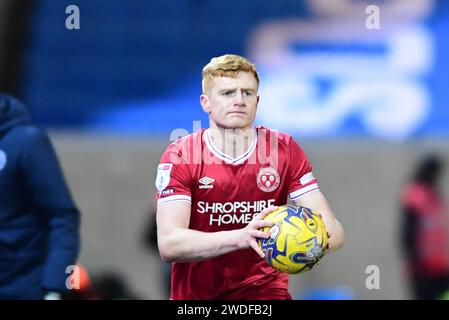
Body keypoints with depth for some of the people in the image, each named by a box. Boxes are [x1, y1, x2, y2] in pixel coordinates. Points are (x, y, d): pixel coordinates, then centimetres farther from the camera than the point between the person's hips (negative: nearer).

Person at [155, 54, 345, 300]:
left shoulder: (284, 151, -3)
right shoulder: (179, 157, -9)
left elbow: (333, 231, -8)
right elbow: (168, 245, -21)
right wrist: (241, 237, -37)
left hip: (264, 290, -2)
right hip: (195, 293, 2)